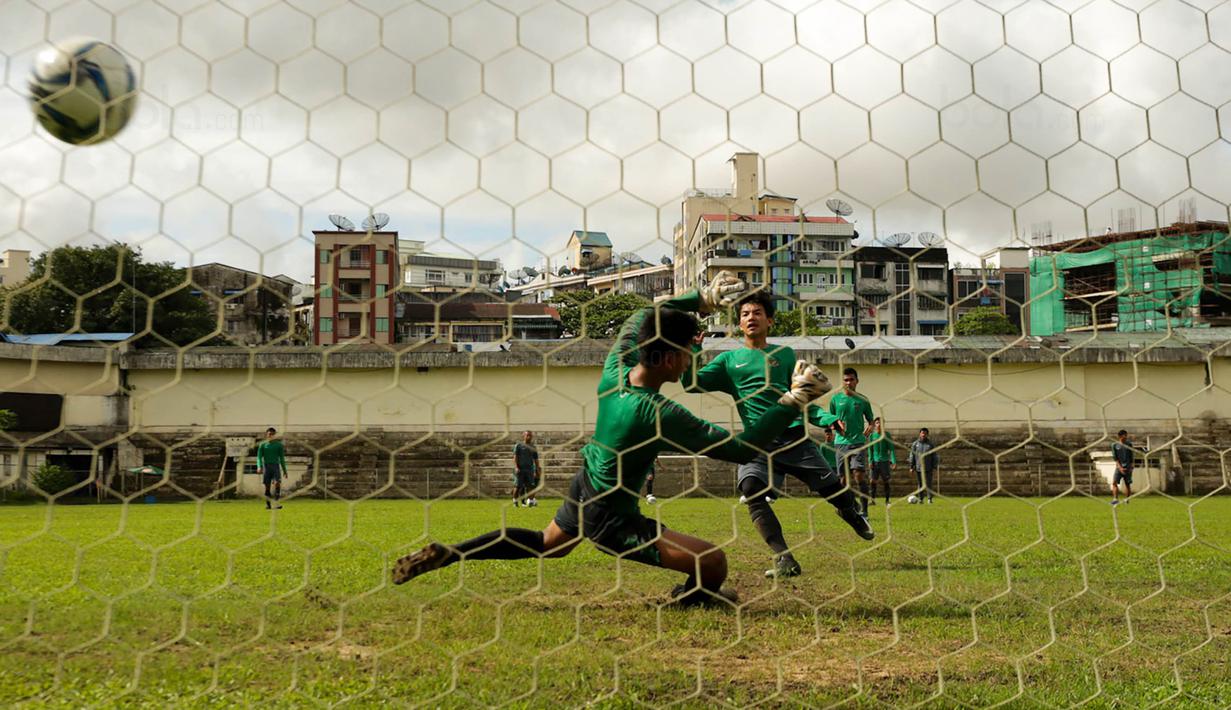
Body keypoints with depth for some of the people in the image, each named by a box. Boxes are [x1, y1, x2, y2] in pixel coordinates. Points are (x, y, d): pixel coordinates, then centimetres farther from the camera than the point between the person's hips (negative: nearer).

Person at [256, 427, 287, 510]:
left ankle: (275, 503, -23)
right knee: (267, 486, 2)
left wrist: (284, 470, 12)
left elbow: (282, 458, 14)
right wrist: (259, 467, -16)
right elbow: (259, 457, 1)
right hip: (266, 466, 0)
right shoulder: (262, 445, 7)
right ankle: (268, 504, 14)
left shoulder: (279, 445, 10)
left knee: (277, 483, -18)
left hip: (276, 466, 0)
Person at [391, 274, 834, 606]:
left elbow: (641, 318, 10)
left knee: (546, 544, 35)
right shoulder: (659, 413, -31)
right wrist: (793, 403, -22)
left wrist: (702, 301, 6)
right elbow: (742, 449, -28)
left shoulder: (614, 370, -11)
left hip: (583, 491, 8)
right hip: (610, 517, -8)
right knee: (713, 563, -12)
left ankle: (442, 556, 32)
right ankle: (693, 598, 22)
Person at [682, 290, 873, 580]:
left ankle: (853, 514, 41)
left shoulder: (785, 354, 14)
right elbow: (691, 383, 3)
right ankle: (785, 559, -21)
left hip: (795, 436, 1)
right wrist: (693, 349, -8)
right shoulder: (729, 359, 12)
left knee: (835, 489, 3)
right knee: (751, 490, -27)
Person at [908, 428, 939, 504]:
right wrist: (911, 467, 3)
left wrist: (934, 468, -2)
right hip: (918, 468, 1)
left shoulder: (930, 444, 3)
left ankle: (929, 498, 0)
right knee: (920, 484, 5)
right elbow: (912, 456, 8)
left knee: (928, 484, -5)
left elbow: (935, 456, 4)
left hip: (928, 468, -1)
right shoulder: (915, 444, 6)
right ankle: (920, 499, 11)